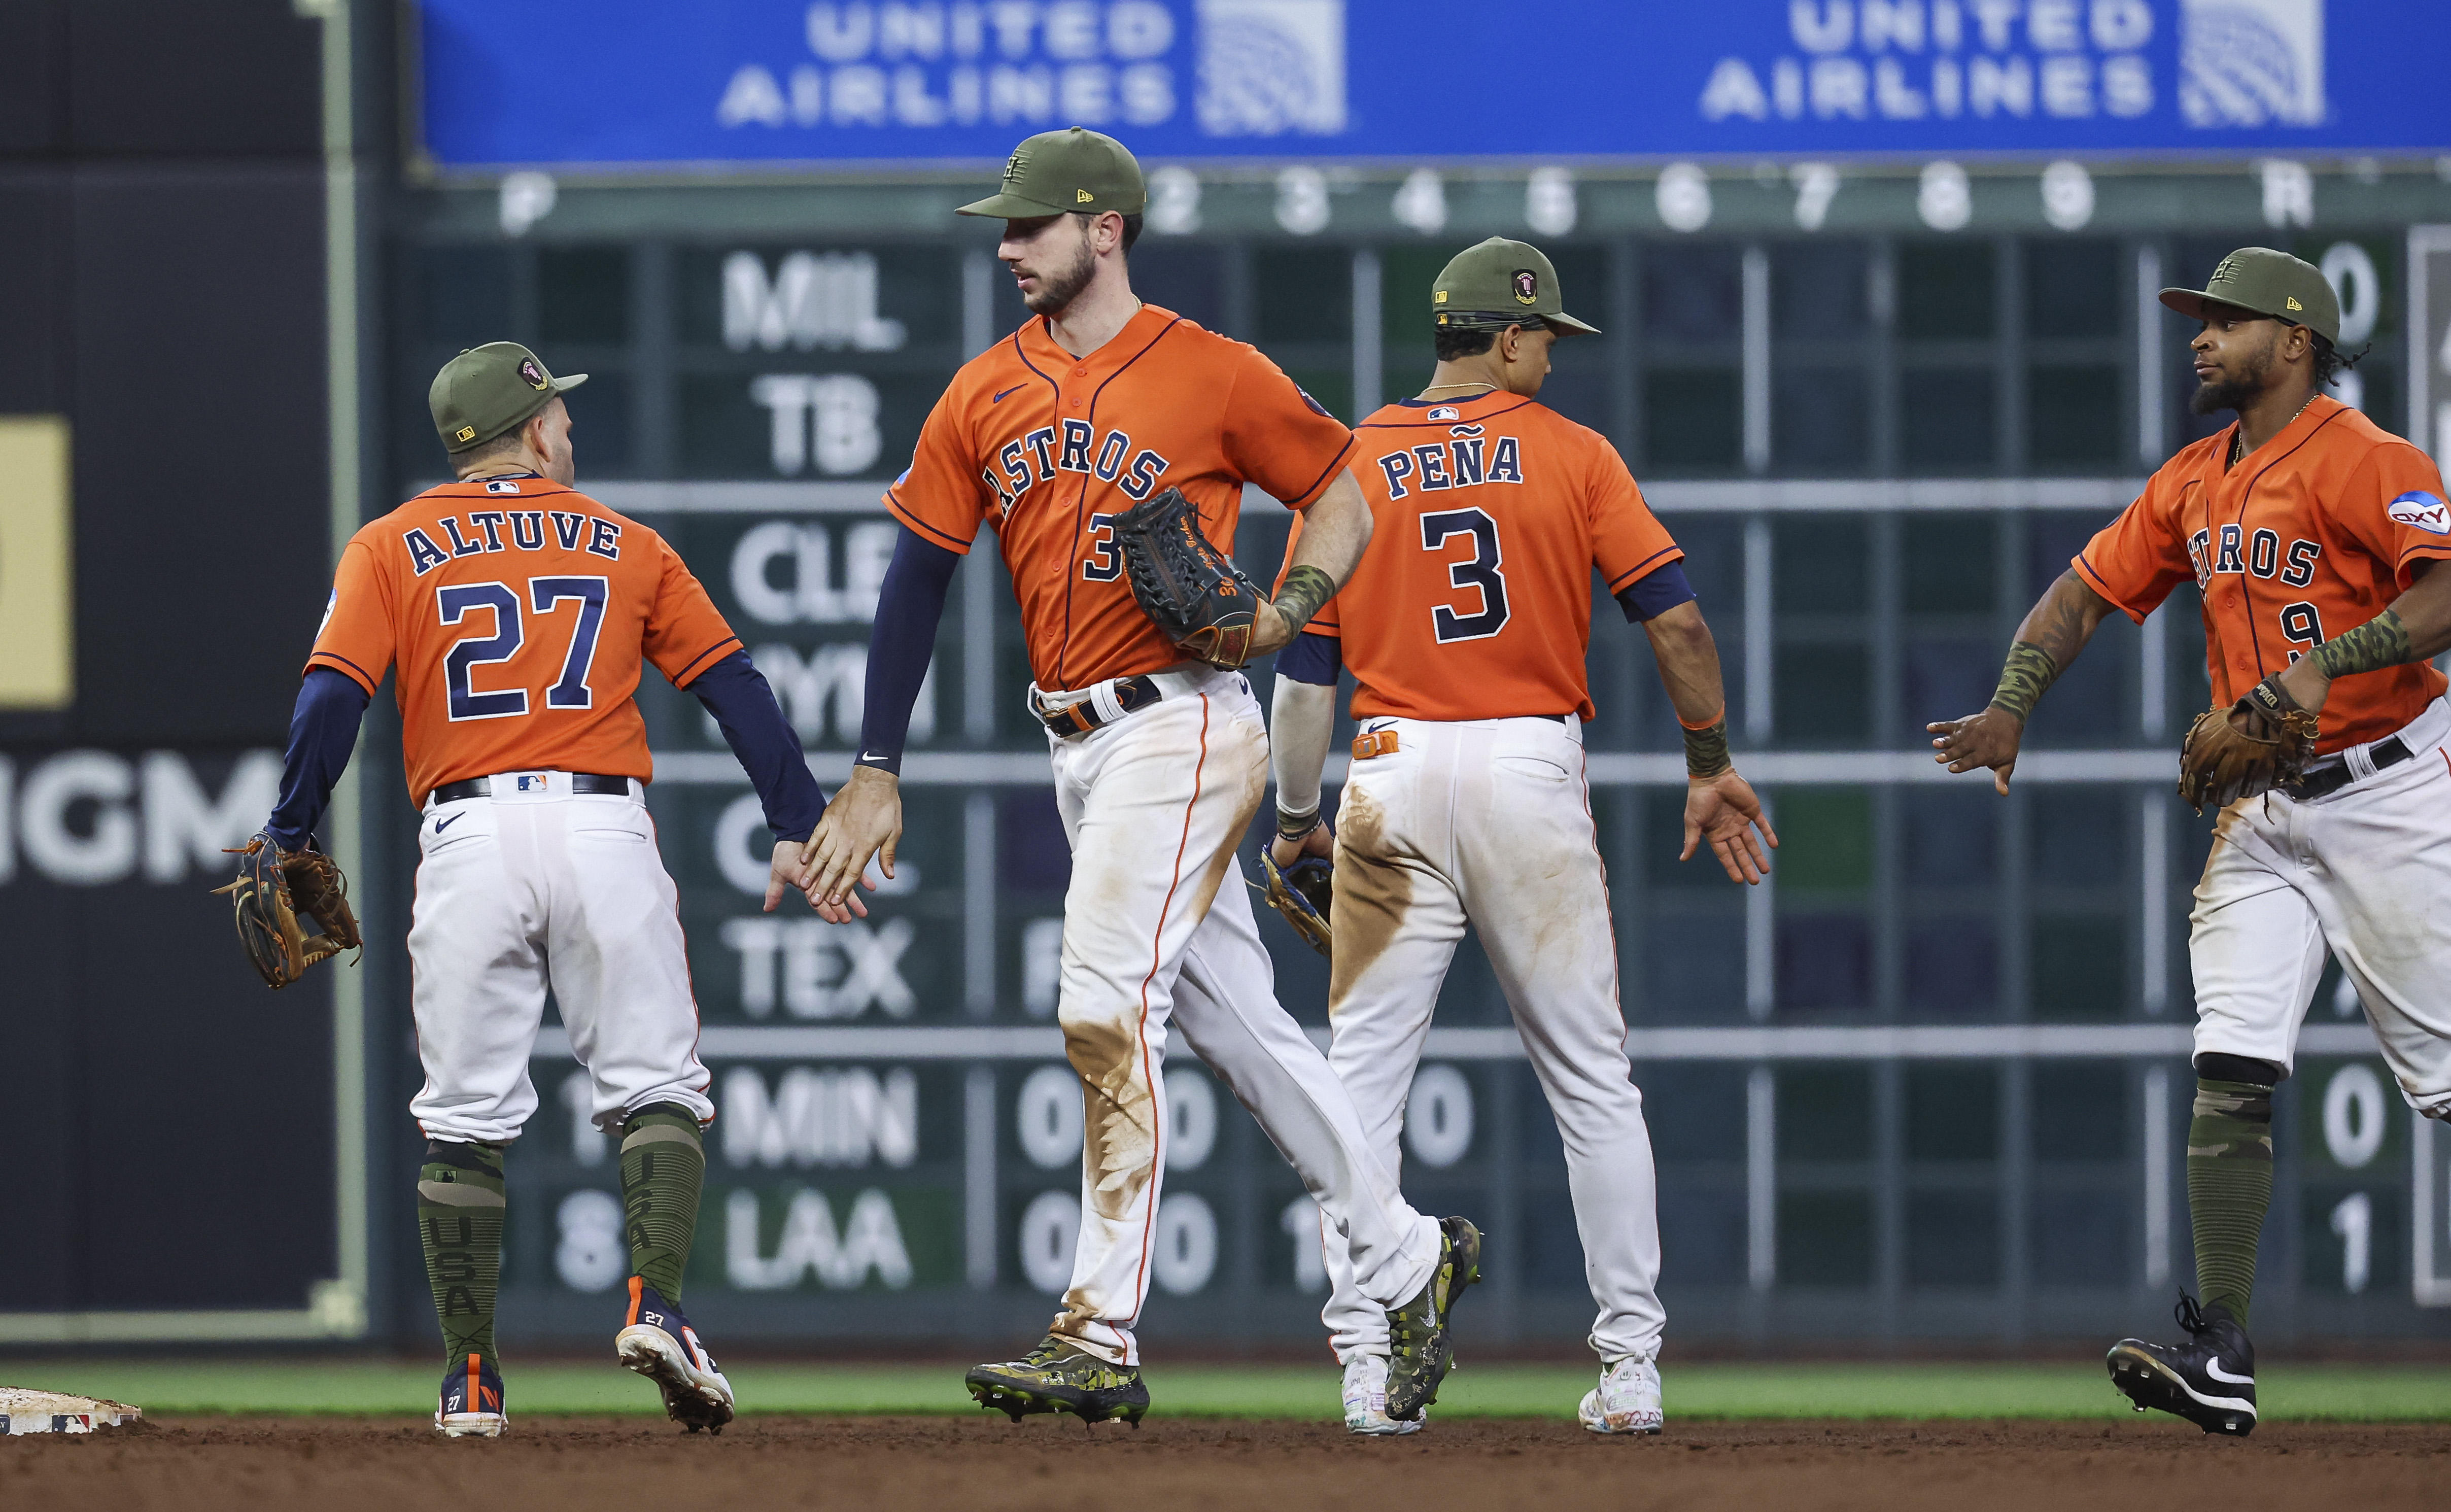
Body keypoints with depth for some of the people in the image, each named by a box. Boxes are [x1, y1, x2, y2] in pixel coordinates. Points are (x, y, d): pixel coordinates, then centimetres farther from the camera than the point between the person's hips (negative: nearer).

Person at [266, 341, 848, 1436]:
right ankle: (655, 1302, -19)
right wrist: (796, 827, 7)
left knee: (464, 1120, 6)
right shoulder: (624, 546, 15)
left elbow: (333, 693, -2)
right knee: (655, 1089, 3)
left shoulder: (391, 549, 11)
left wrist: (288, 845, -4)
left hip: (466, 838, 0)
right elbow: (731, 682, 9)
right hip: (604, 826, 0)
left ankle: (471, 1377, 4)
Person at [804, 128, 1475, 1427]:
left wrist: (1289, 610, -15)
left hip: (1182, 724, -7)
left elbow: (1342, 495, 4)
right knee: (1234, 1022, 11)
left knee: (1108, 1009, -16)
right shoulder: (985, 396, 10)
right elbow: (917, 577, 9)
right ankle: (1407, 1261, 24)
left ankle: (1102, 1339, -16)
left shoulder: (1214, 377, -5)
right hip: (1081, 749, 7)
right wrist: (877, 771, 4)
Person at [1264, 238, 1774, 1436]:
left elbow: (1306, 666, 4)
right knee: (1592, 1081, 8)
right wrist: (1710, 767, 8)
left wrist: (1295, 820, 16)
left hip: (1395, 768, 0)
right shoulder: (1572, 454, 1)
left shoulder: (1351, 469, 5)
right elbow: (1675, 618, -4)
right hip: (1534, 770, 0)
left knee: (1363, 1078, 4)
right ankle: (1630, 1367, 5)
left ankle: (1368, 1368, -5)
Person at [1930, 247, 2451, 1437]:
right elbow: (2086, 591, 18)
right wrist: (2009, 710, 3)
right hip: (2259, 818, 7)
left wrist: (2327, 663, -37)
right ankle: (2221, 1359, -11)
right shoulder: (2195, 483, 12)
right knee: (2230, 1072, -6)